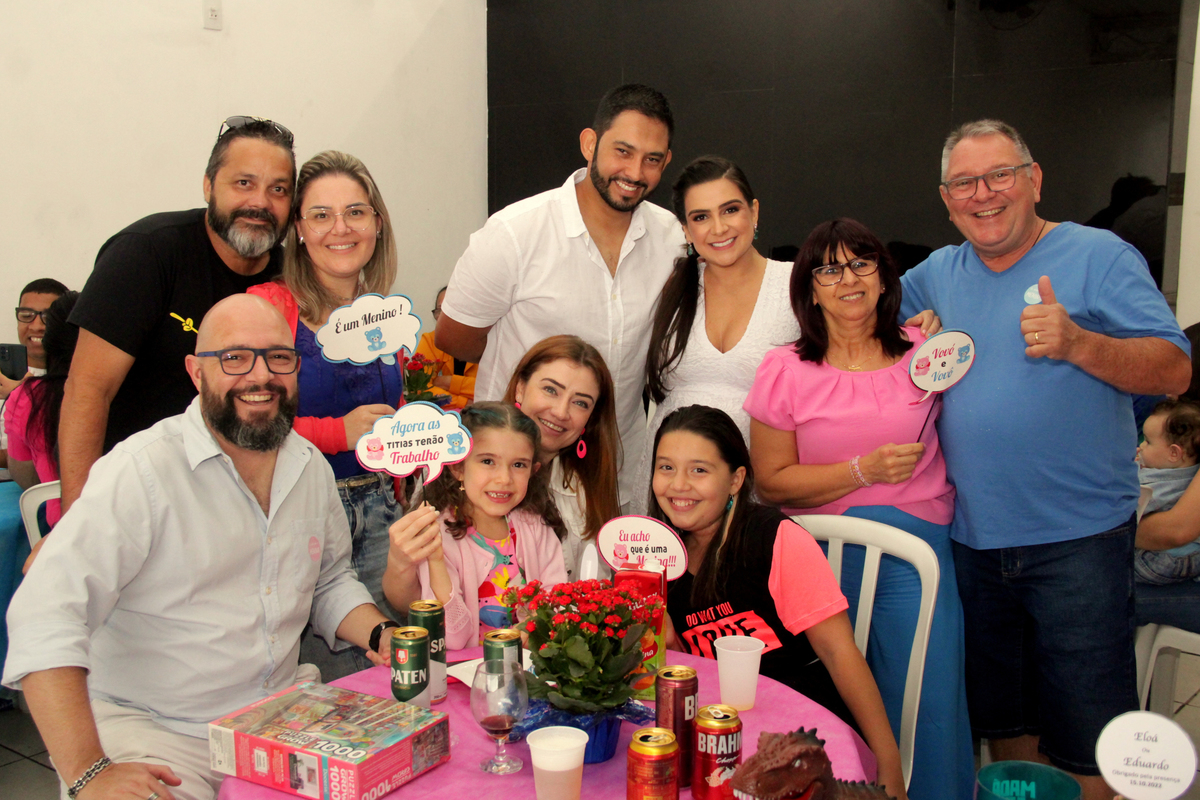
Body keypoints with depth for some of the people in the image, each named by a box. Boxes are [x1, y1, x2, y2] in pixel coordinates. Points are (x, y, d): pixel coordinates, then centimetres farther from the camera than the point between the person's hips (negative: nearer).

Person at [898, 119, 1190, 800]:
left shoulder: (1099, 256, -4)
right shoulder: (938, 274, 9)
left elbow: (1175, 370, -10)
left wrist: (1079, 343, -28)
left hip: (1078, 539, -4)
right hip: (974, 539, 5)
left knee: (1086, 743, 1)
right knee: (1005, 718, 18)